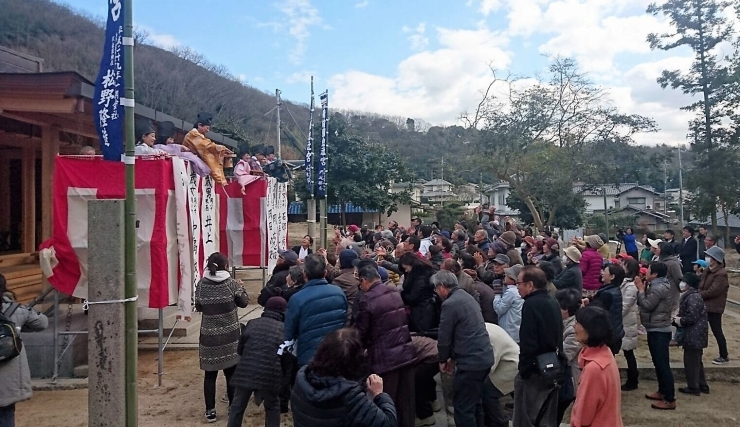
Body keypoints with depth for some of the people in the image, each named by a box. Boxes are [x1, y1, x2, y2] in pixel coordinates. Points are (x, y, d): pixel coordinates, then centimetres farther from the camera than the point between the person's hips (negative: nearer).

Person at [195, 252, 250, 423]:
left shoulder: (202, 284, -3)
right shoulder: (231, 283, -9)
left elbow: (198, 307, 7)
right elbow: (244, 302, 2)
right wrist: (240, 287, 18)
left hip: (209, 336, 1)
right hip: (229, 336, -1)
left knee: (210, 374, 9)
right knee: (231, 373, 10)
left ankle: (210, 411, 13)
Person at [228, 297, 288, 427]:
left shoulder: (252, 323, 13)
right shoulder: (284, 329, 8)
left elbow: (240, 349, 18)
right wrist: (283, 374, 26)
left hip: (245, 372, 1)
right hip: (269, 375, -1)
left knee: (237, 406, 18)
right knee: (272, 407, 22)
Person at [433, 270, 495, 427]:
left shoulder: (450, 304, -16)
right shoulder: (467, 296, 13)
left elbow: (445, 336, -11)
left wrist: (443, 359, 6)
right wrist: (453, 357, 20)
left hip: (471, 361, -9)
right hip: (484, 357, 9)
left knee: (463, 407, 1)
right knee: (475, 403, 21)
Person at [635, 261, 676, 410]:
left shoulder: (659, 288, -20)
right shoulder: (657, 286, 12)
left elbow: (646, 305, -22)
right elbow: (641, 304, 12)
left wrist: (641, 289, -12)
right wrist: (642, 288, 1)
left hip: (659, 331, -11)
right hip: (656, 330, 11)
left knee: (663, 364, -7)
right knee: (658, 363, 19)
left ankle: (670, 400, -3)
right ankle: (662, 391, 30)